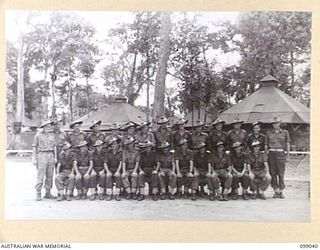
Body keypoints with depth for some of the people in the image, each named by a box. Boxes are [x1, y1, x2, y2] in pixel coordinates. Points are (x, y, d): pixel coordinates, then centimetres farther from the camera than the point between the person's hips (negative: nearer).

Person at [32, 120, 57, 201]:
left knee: (50, 176, 5)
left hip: (51, 155, 4)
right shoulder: (38, 135, 1)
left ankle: (48, 193, 13)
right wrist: (34, 158, -6)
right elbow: (34, 147, 1)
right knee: (40, 176, -7)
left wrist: (55, 157, 6)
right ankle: (38, 194, -3)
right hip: (41, 155, -4)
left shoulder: (52, 135, 13)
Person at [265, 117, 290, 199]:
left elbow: (288, 145, 8)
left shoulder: (285, 132, 8)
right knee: (273, 173, 1)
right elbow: (266, 145, 13)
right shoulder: (269, 133, 11)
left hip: (281, 154, -2)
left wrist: (287, 156, 1)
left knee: (281, 173, -4)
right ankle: (276, 191, 8)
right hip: (271, 154, 2)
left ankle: (281, 191, 3)